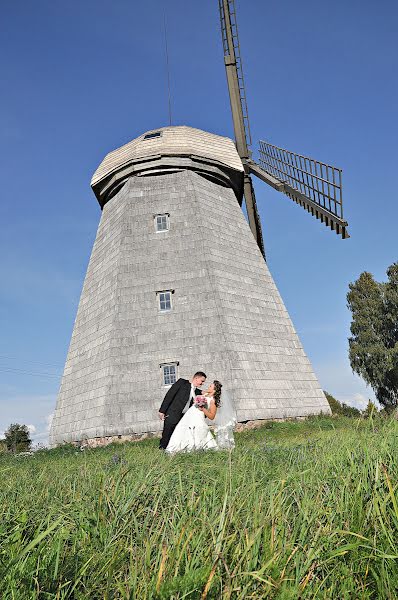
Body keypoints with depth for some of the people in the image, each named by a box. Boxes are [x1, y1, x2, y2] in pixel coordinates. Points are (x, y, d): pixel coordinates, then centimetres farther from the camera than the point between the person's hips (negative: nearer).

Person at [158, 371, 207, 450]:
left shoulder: (198, 392, 13)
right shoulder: (182, 382, -3)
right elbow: (169, 395, -8)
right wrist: (162, 411, -13)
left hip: (184, 419, 6)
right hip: (172, 416, -5)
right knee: (166, 438, -1)